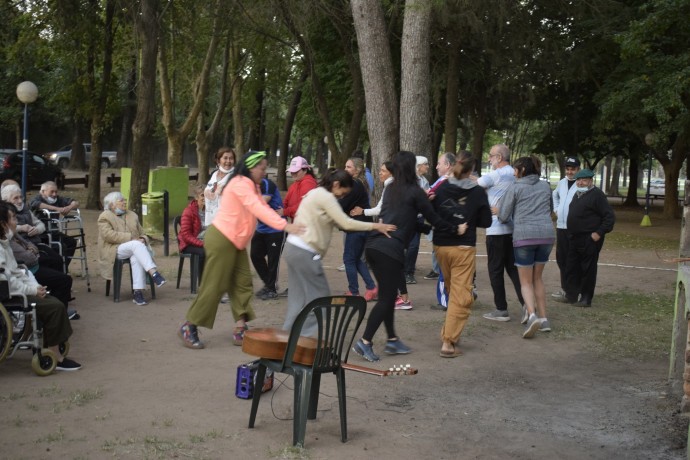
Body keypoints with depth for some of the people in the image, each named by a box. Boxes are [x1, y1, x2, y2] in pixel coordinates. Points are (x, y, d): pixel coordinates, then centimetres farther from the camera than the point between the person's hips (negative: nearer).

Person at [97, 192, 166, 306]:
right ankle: (154, 273, -48)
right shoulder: (104, 217, 4)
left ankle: (138, 292, -39)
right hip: (114, 250, -4)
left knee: (136, 258, -33)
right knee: (136, 244, -35)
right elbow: (109, 235, -12)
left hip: (133, 248, 5)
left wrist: (142, 239, -4)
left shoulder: (132, 215, 22)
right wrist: (131, 238, -19)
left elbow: (141, 233, 23)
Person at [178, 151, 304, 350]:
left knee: (242, 284, 4)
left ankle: (240, 330, 4)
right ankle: (188, 327, 5)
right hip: (221, 239, -10)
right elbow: (258, 209, -28)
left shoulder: (251, 186, 16)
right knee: (214, 286, -5)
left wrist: (286, 225, -8)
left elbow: (263, 208, 6)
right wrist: (285, 225, -35)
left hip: (236, 243, 10)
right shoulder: (240, 183, -17)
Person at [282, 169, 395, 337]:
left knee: (299, 297, 12)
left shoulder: (317, 193, 18)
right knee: (319, 296, -2)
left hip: (294, 247, 10)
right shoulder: (325, 196, -12)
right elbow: (346, 223, -17)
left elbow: (339, 223, 14)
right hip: (304, 252, -10)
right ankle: (306, 337, 0)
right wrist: (375, 226, -11)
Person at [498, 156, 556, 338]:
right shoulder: (545, 186, 13)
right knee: (537, 278, 19)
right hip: (547, 234, 4)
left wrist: (515, 217, 19)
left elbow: (503, 216, -1)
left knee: (526, 282, 3)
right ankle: (543, 318, 16)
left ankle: (532, 315, -19)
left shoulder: (514, 188, -1)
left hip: (524, 236, -4)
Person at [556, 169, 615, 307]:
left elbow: (609, 216, -13)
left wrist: (599, 233, -18)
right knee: (571, 268, 11)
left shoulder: (597, 195, -10)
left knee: (588, 270, -1)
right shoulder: (577, 194, 16)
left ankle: (586, 298, 6)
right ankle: (571, 295, 20)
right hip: (575, 238, 9)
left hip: (590, 240, -9)